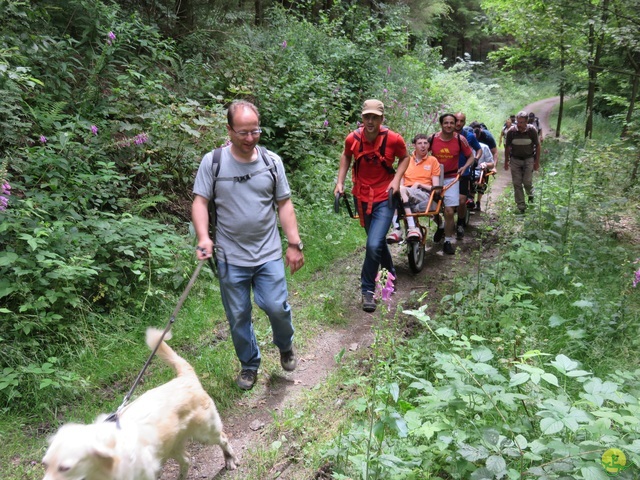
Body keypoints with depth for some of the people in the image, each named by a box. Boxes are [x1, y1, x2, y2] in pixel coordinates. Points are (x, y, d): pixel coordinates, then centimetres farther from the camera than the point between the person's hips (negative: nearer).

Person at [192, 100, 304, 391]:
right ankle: (249, 364, 33)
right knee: (238, 317, 9)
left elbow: (284, 204, 5)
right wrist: (203, 237, -19)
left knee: (277, 307, -4)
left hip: (269, 254, 0)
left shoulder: (272, 161, 2)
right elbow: (200, 202, -3)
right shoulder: (213, 161, -3)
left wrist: (294, 244, 1)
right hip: (230, 257, 0)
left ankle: (285, 347, 30)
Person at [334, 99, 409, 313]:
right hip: (362, 197, 4)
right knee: (377, 240, 20)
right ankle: (390, 271, 48)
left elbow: (404, 158, 4)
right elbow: (346, 156, 12)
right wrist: (340, 182, 4)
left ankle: (368, 290, 2)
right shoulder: (353, 138, -9)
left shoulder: (393, 139, -15)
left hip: (385, 198, -3)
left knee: (374, 245, -17)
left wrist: (396, 179, -10)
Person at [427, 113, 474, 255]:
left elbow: (471, 156, 2)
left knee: (449, 211, -10)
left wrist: (464, 167, -16)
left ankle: (448, 241, 4)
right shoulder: (432, 138, -9)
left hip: (451, 178, -2)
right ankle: (440, 226, 42)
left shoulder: (460, 139, -9)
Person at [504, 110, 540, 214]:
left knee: (527, 181, -6)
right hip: (515, 159, 1)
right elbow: (507, 147, 2)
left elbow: (537, 146, -1)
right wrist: (506, 162, 5)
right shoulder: (511, 131, -10)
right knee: (517, 184, 0)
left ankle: (530, 195, 28)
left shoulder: (532, 130, -11)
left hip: (529, 159, -1)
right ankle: (521, 206, 10)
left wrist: (537, 161, -2)